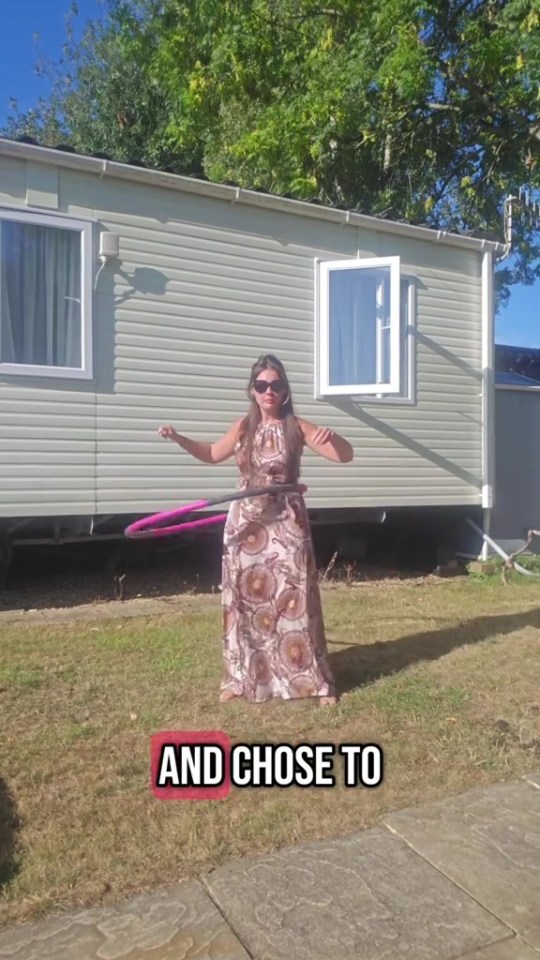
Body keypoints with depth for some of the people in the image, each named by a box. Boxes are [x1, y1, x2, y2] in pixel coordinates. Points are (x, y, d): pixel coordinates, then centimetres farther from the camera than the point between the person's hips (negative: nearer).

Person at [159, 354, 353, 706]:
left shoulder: (297, 427, -5)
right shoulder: (244, 427, 5)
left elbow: (346, 455, -7)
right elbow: (213, 454, 22)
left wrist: (331, 436, -28)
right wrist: (178, 438, 9)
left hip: (286, 521, -3)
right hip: (246, 521, 3)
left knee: (294, 600, -2)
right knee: (244, 600, 9)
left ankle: (316, 681, 10)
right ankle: (242, 678, 24)